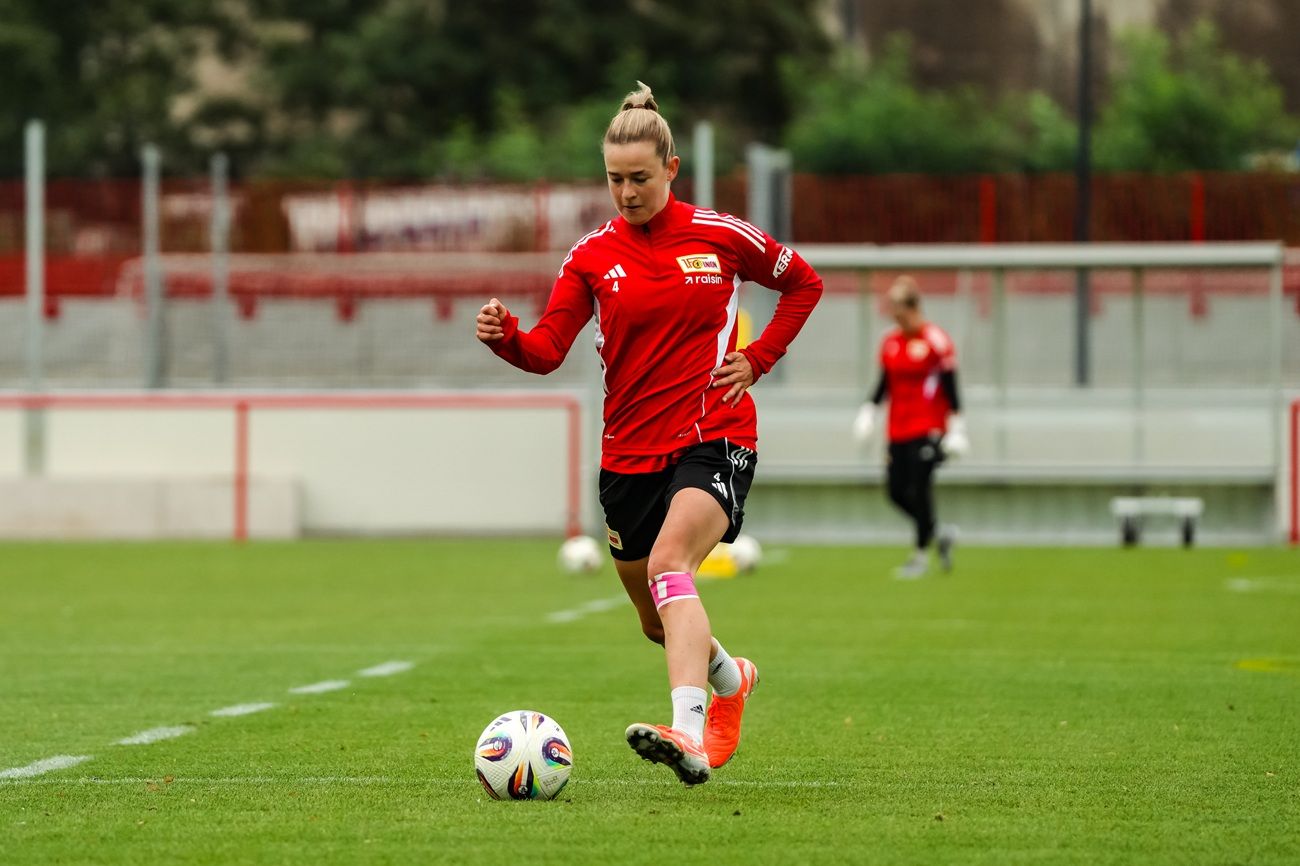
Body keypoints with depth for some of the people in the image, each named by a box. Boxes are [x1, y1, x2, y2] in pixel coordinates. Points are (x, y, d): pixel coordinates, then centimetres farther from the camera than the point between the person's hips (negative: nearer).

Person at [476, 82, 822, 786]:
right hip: (629, 454, 4)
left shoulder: (719, 237, -1)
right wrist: (505, 336, -26)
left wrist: (758, 359, 2)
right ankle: (728, 677, 48)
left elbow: (804, 284, 14)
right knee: (659, 623, 14)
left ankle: (687, 733, -45)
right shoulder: (592, 256, 4)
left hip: (715, 437, -4)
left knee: (669, 566, -30)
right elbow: (548, 350, -4)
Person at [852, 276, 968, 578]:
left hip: (928, 430, -6)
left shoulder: (936, 341, -8)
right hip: (898, 432, 6)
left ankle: (921, 555, 0)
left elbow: (950, 388, -8)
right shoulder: (890, 342, 10)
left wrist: (956, 429, -9)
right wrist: (868, 411, 8)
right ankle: (940, 533, 21)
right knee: (897, 492, 2)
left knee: (919, 490, -10)